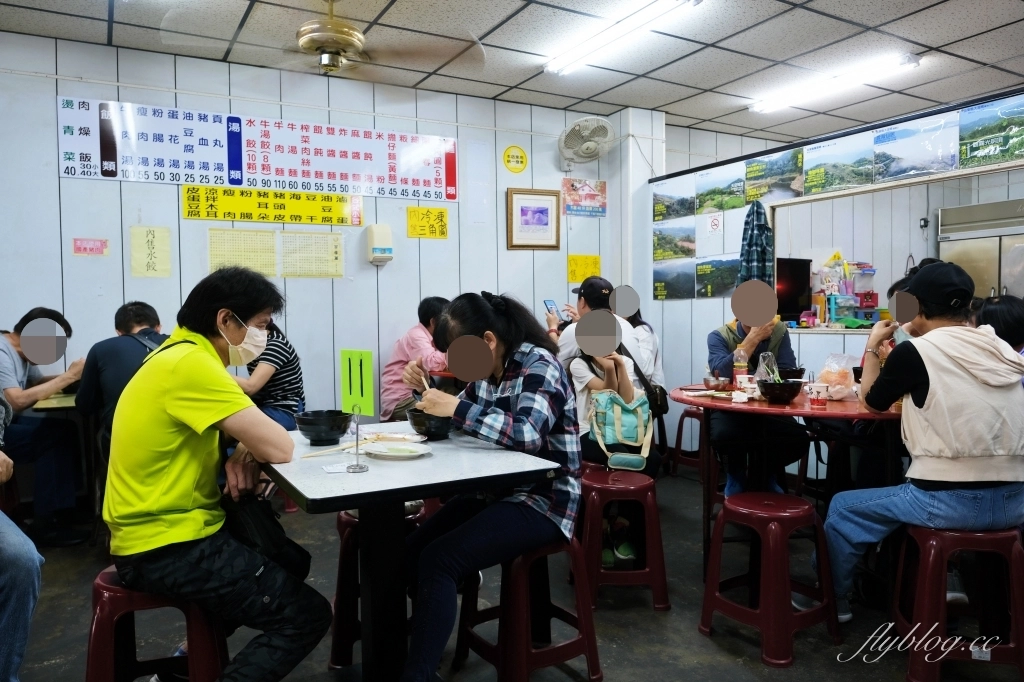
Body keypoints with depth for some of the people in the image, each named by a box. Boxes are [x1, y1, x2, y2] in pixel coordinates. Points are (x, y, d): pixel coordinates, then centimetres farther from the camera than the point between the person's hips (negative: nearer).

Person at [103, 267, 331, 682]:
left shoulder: (182, 354, 9)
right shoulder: (191, 364, -24)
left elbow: (252, 435, 16)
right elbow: (279, 448, -26)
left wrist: (242, 453, -7)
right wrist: (249, 450, -4)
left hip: (164, 529, 10)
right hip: (165, 546, -10)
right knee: (308, 614, -8)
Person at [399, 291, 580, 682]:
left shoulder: (538, 367, -16)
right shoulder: (487, 371, 8)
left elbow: (527, 434, -33)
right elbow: (452, 424, 18)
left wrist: (457, 407, -31)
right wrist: (424, 389, 1)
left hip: (541, 502, -8)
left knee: (437, 560, -22)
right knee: (410, 551, -4)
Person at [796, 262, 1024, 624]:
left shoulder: (914, 351, -11)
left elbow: (873, 401, 7)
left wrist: (873, 347, 17)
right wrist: (893, 362, 24)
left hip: (951, 502, -7)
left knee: (843, 508, 13)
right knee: (904, 492, 34)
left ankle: (831, 599, 28)